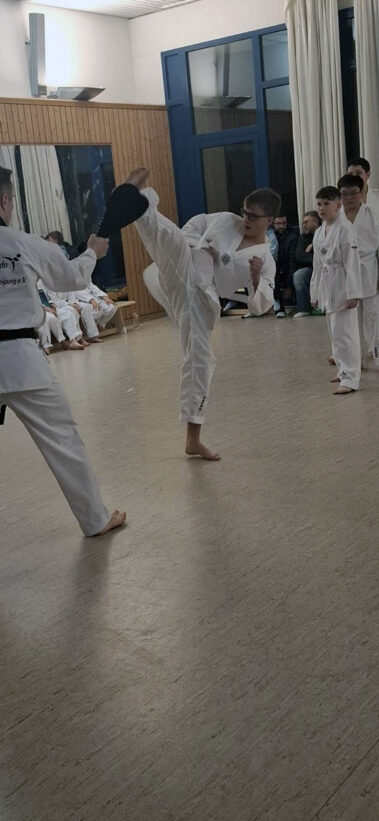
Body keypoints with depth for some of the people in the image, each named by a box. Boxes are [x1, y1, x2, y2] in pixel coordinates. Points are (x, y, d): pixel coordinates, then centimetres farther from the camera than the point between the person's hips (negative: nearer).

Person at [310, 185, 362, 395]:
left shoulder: (344, 229, -13)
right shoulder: (319, 232, 11)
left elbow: (352, 263, -17)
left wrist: (353, 293, -20)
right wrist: (315, 293, 18)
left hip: (342, 287, -8)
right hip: (326, 287, 8)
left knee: (345, 332, -8)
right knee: (334, 332, 16)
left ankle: (350, 379, -3)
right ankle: (344, 370, 31)